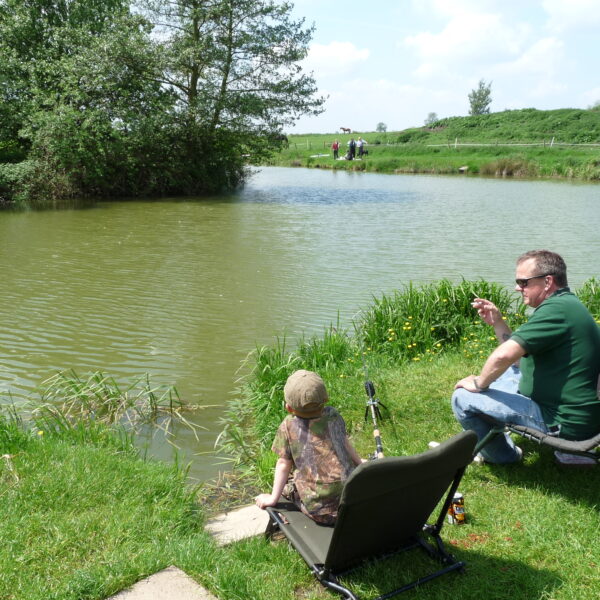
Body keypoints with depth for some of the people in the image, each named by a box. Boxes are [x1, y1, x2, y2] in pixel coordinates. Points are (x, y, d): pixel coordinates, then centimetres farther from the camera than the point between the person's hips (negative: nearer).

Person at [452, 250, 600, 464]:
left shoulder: (556, 309, -22)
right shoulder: (565, 304, 12)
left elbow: (504, 355, -30)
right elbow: (519, 357, 16)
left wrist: (479, 383, -12)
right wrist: (497, 322, 8)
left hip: (564, 422, -11)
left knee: (463, 397, -10)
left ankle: (503, 455, 14)